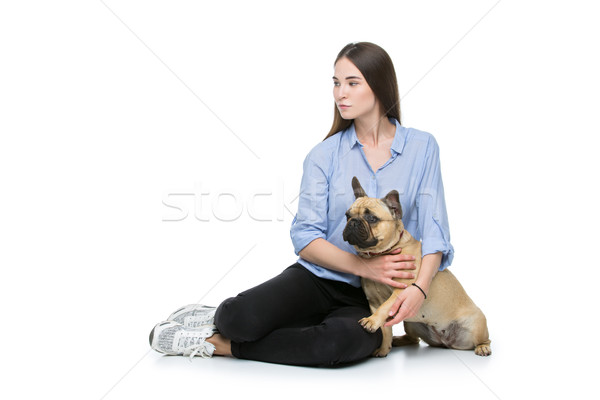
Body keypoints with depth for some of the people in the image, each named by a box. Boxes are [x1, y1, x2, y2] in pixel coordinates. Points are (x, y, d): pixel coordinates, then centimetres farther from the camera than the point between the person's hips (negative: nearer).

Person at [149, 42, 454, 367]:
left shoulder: (421, 147, 1)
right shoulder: (325, 155, 1)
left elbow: (433, 230, -3)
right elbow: (305, 237, -3)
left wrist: (420, 288, -21)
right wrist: (361, 266, -18)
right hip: (318, 278, 0)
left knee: (350, 341, -35)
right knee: (242, 318, -29)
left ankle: (220, 344, -14)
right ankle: (224, 318, 10)